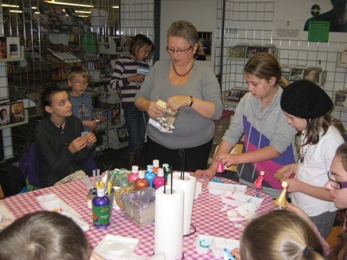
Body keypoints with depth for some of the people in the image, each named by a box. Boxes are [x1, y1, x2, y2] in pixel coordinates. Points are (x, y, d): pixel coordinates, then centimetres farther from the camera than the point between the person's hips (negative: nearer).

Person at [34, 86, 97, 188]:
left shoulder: (75, 122, -1)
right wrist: (70, 150, -30)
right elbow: (55, 168, -14)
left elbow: (79, 160, 3)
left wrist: (89, 145, -16)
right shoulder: (41, 131, -13)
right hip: (54, 181, -5)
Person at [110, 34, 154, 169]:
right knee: (135, 142, -4)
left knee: (141, 141, 11)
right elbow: (113, 84, -10)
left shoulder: (145, 63, 10)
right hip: (130, 107, -5)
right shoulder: (122, 62, -4)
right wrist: (131, 78, -17)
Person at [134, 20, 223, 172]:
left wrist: (189, 100, -31)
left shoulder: (205, 74, -6)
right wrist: (147, 105, -17)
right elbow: (139, 98, 6)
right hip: (157, 144, 3)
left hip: (195, 148, -2)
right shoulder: (159, 68, 3)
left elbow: (217, 112, -14)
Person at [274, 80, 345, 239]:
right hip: (299, 208, 7)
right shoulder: (311, 131, -1)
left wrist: (299, 186, -20)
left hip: (317, 217, -7)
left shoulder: (331, 141, -25)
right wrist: (295, 167, 0)